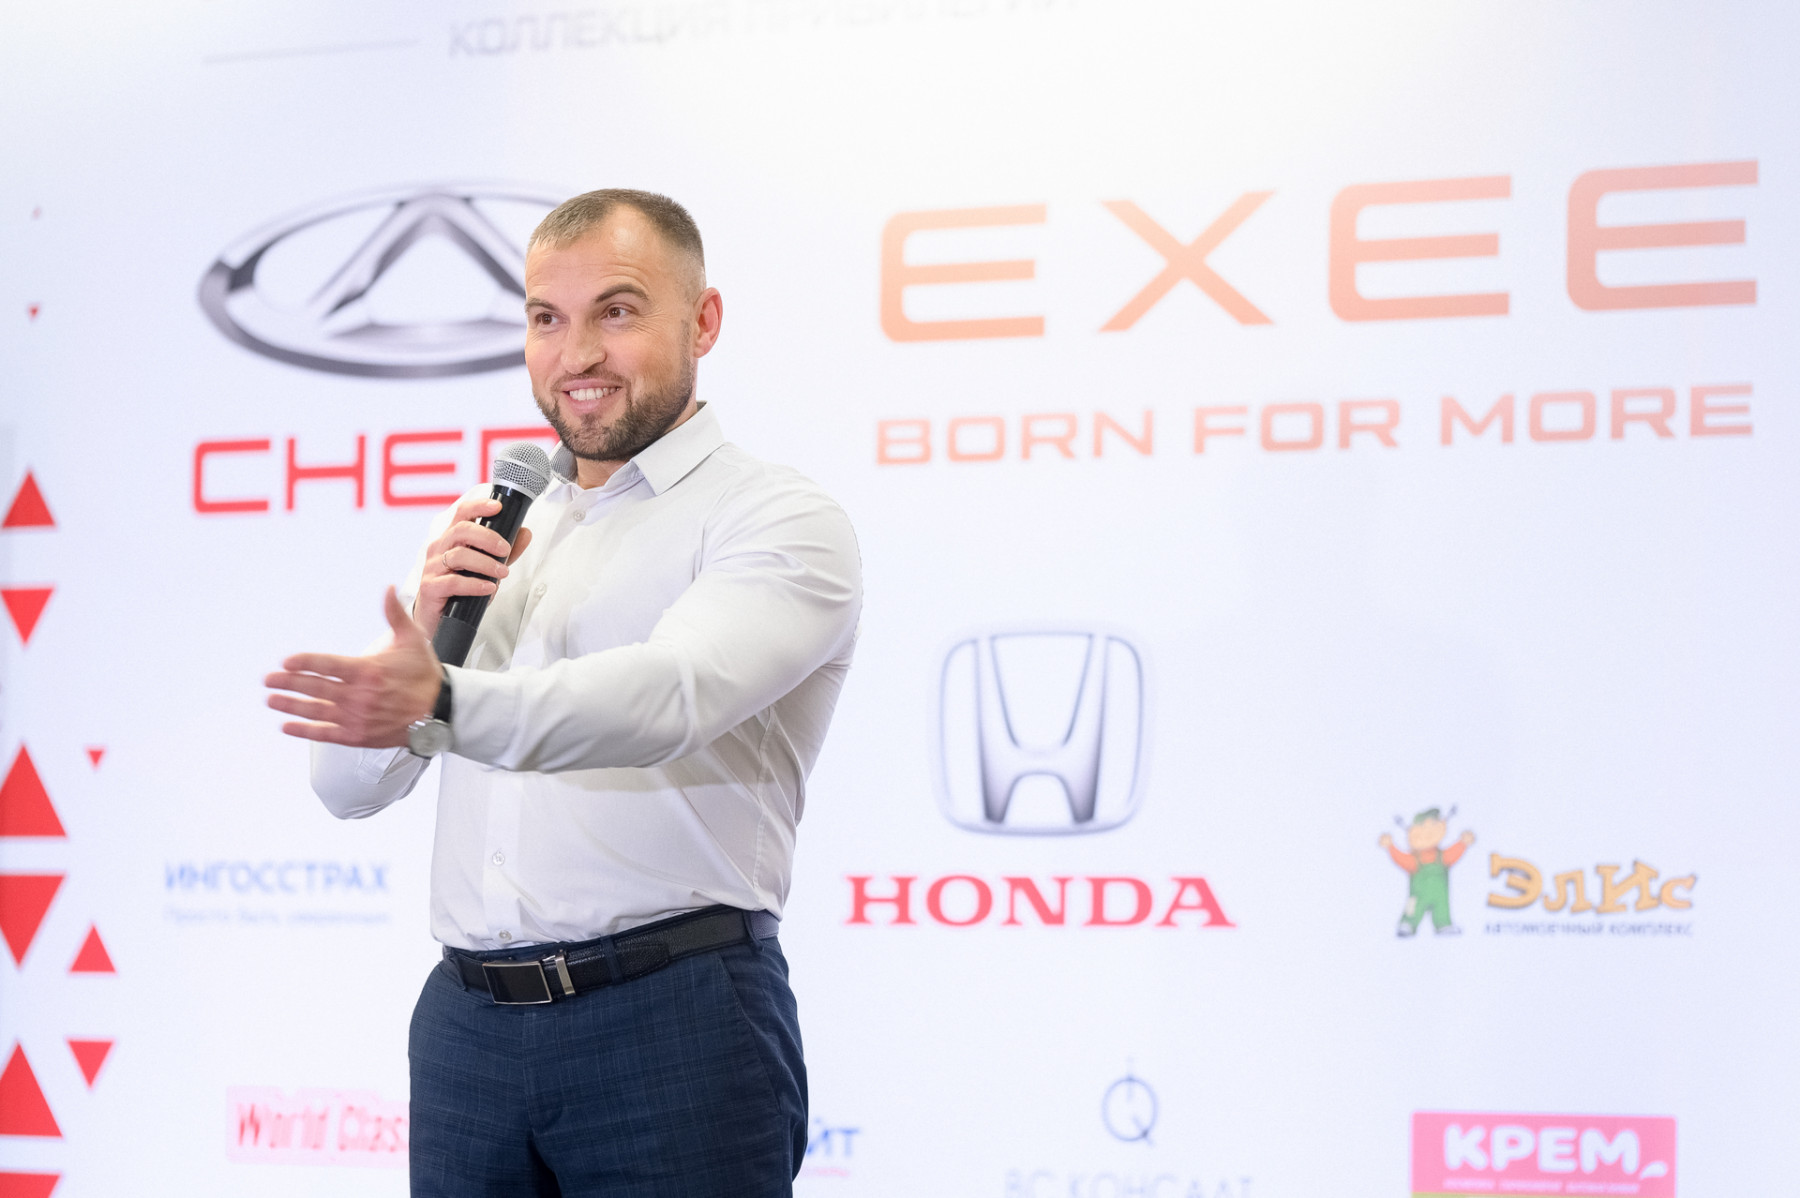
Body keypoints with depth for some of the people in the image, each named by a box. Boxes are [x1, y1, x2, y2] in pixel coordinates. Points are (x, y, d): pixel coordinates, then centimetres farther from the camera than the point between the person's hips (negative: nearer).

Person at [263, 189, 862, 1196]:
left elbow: (670, 694, -23)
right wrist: (421, 623, -4)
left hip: (671, 1012, -5)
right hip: (468, 1025, 6)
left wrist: (441, 702, -38)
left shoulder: (779, 519, -2)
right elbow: (349, 786, 15)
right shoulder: (495, 532, 18)